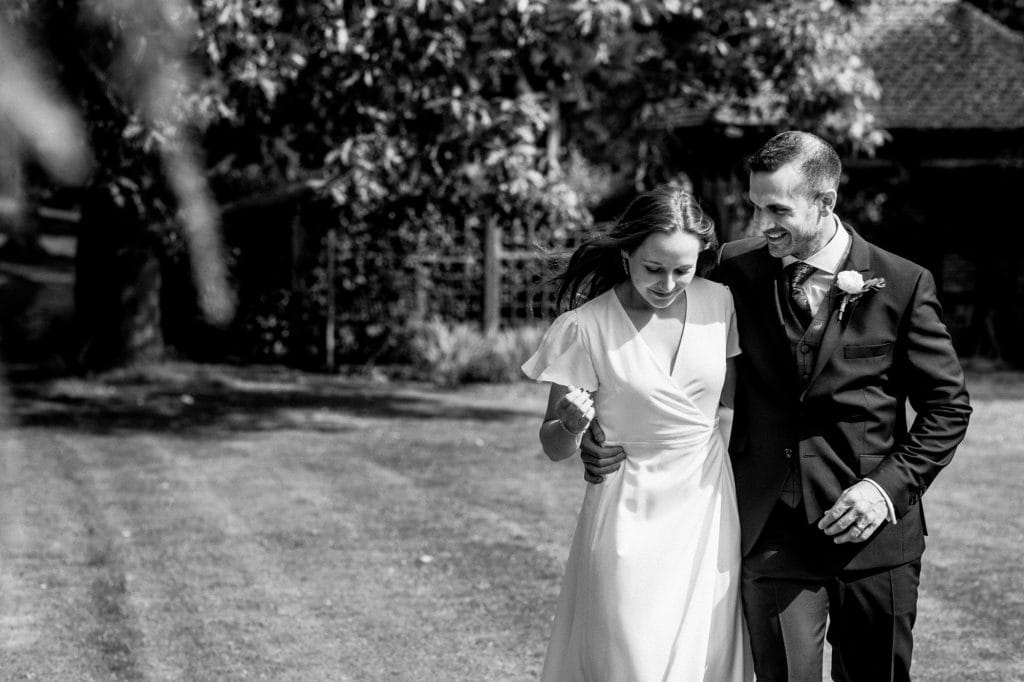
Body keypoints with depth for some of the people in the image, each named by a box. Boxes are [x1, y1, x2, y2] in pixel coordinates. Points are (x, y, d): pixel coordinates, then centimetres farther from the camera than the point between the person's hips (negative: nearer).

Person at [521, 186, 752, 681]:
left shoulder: (717, 303, -1)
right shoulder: (587, 327, -13)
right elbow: (555, 449, -5)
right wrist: (572, 423, -28)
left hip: (708, 507, 4)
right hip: (631, 517, -4)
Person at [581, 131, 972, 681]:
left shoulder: (902, 285, -5)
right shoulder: (735, 270, 0)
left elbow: (948, 405, 2)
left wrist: (889, 485, -11)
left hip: (873, 532, -1)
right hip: (772, 532, 1)